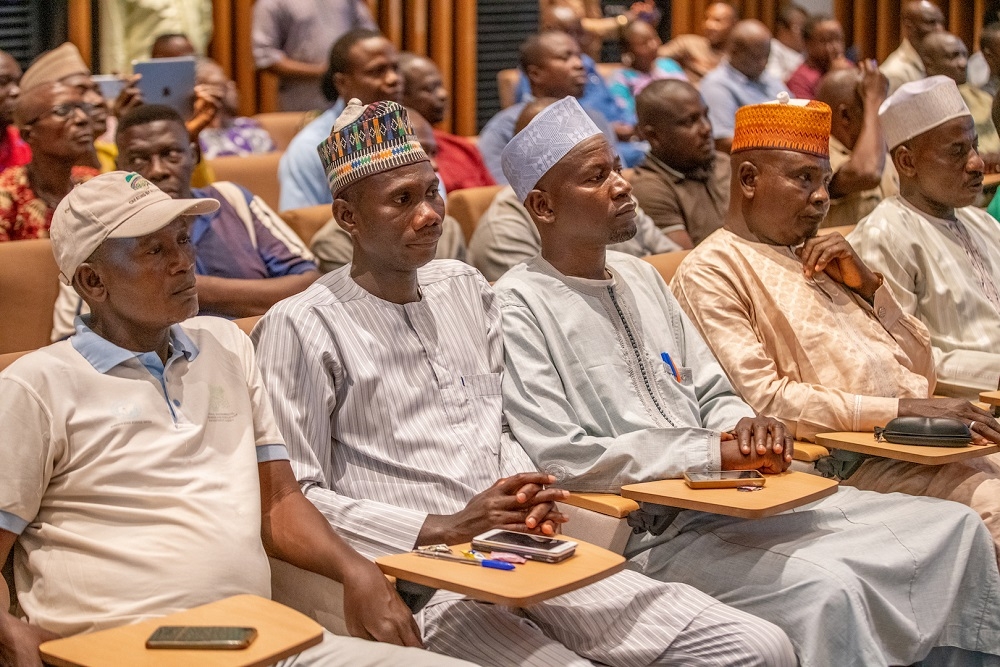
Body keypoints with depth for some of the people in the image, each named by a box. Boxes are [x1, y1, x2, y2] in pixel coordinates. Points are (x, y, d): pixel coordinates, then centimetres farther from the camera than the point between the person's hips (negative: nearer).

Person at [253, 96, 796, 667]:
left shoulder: (465, 288, 19)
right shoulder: (303, 327, -3)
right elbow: (294, 498, -8)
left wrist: (529, 497, 0)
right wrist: (446, 528, -14)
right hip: (423, 584, -7)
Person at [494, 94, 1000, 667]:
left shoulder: (641, 277, 17)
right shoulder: (520, 307, -8)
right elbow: (557, 460, -18)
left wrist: (746, 426, -5)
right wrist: (711, 452, -16)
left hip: (726, 501, 8)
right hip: (645, 536, -8)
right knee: (824, 588, -32)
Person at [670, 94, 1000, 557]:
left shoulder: (818, 258, 23)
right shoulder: (710, 271, -1)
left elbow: (921, 369, 22)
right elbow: (762, 402, -14)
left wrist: (868, 283, 6)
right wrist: (900, 409, -17)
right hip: (848, 464, -8)